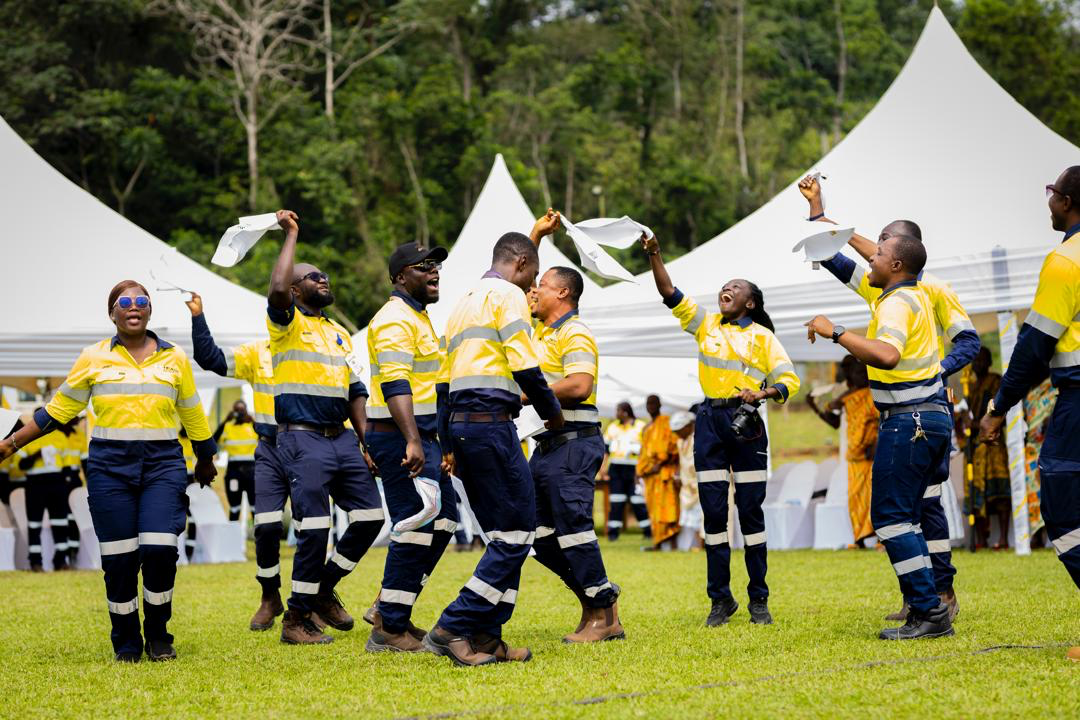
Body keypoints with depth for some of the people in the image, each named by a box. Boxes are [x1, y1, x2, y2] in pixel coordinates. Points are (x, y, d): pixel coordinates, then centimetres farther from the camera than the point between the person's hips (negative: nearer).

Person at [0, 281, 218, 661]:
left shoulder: (174, 358, 9)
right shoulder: (94, 358, 5)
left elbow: (193, 415, 20)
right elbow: (58, 409, 12)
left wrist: (205, 460, 31)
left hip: (162, 465, 0)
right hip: (110, 468, 0)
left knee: (160, 552, -12)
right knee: (118, 559, -1)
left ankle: (158, 637, 7)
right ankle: (127, 643, 15)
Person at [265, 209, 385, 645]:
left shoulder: (340, 334, 21)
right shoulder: (288, 322, 0)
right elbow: (277, 289, -23)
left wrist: (366, 443, 9)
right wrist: (291, 236, -13)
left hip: (342, 438, 7)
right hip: (302, 440, -7)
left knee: (370, 516, 3)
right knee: (314, 529, -10)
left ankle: (324, 589, 21)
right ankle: (296, 619, 2)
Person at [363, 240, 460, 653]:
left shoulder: (418, 318, 21)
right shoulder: (395, 320, -12)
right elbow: (395, 385, -24)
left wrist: (440, 446, 28)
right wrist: (412, 441, -34)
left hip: (423, 438, 11)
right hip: (399, 435, -11)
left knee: (443, 518, 13)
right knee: (418, 525, -12)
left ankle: (389, 610, 16)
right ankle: (389, 630, -10)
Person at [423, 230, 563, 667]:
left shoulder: (464, 303, 25)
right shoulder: (508, 294, -2)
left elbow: (446, 378, 23)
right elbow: (524, 365, -12)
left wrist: (450, 446, 23)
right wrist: (552, 411, 3)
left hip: (459, 423, 9)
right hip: (491, 421, -9)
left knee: (505, 536, 11)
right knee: (517, 533, -7)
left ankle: (484, 638, 5)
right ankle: (454, 629, -13)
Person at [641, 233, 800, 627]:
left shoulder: (762, 336, 5)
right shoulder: (706, 324, 13)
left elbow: (789, 380, -1)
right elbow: (670, 293, 5)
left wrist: (762, 392, -20)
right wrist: (654, 255, -7)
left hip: (746, 423, -2)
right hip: (710, 421, 2)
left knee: (751, 512, -2)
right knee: (713, 512, 1)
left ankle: (759, 599, 4)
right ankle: (721, 599, 8)